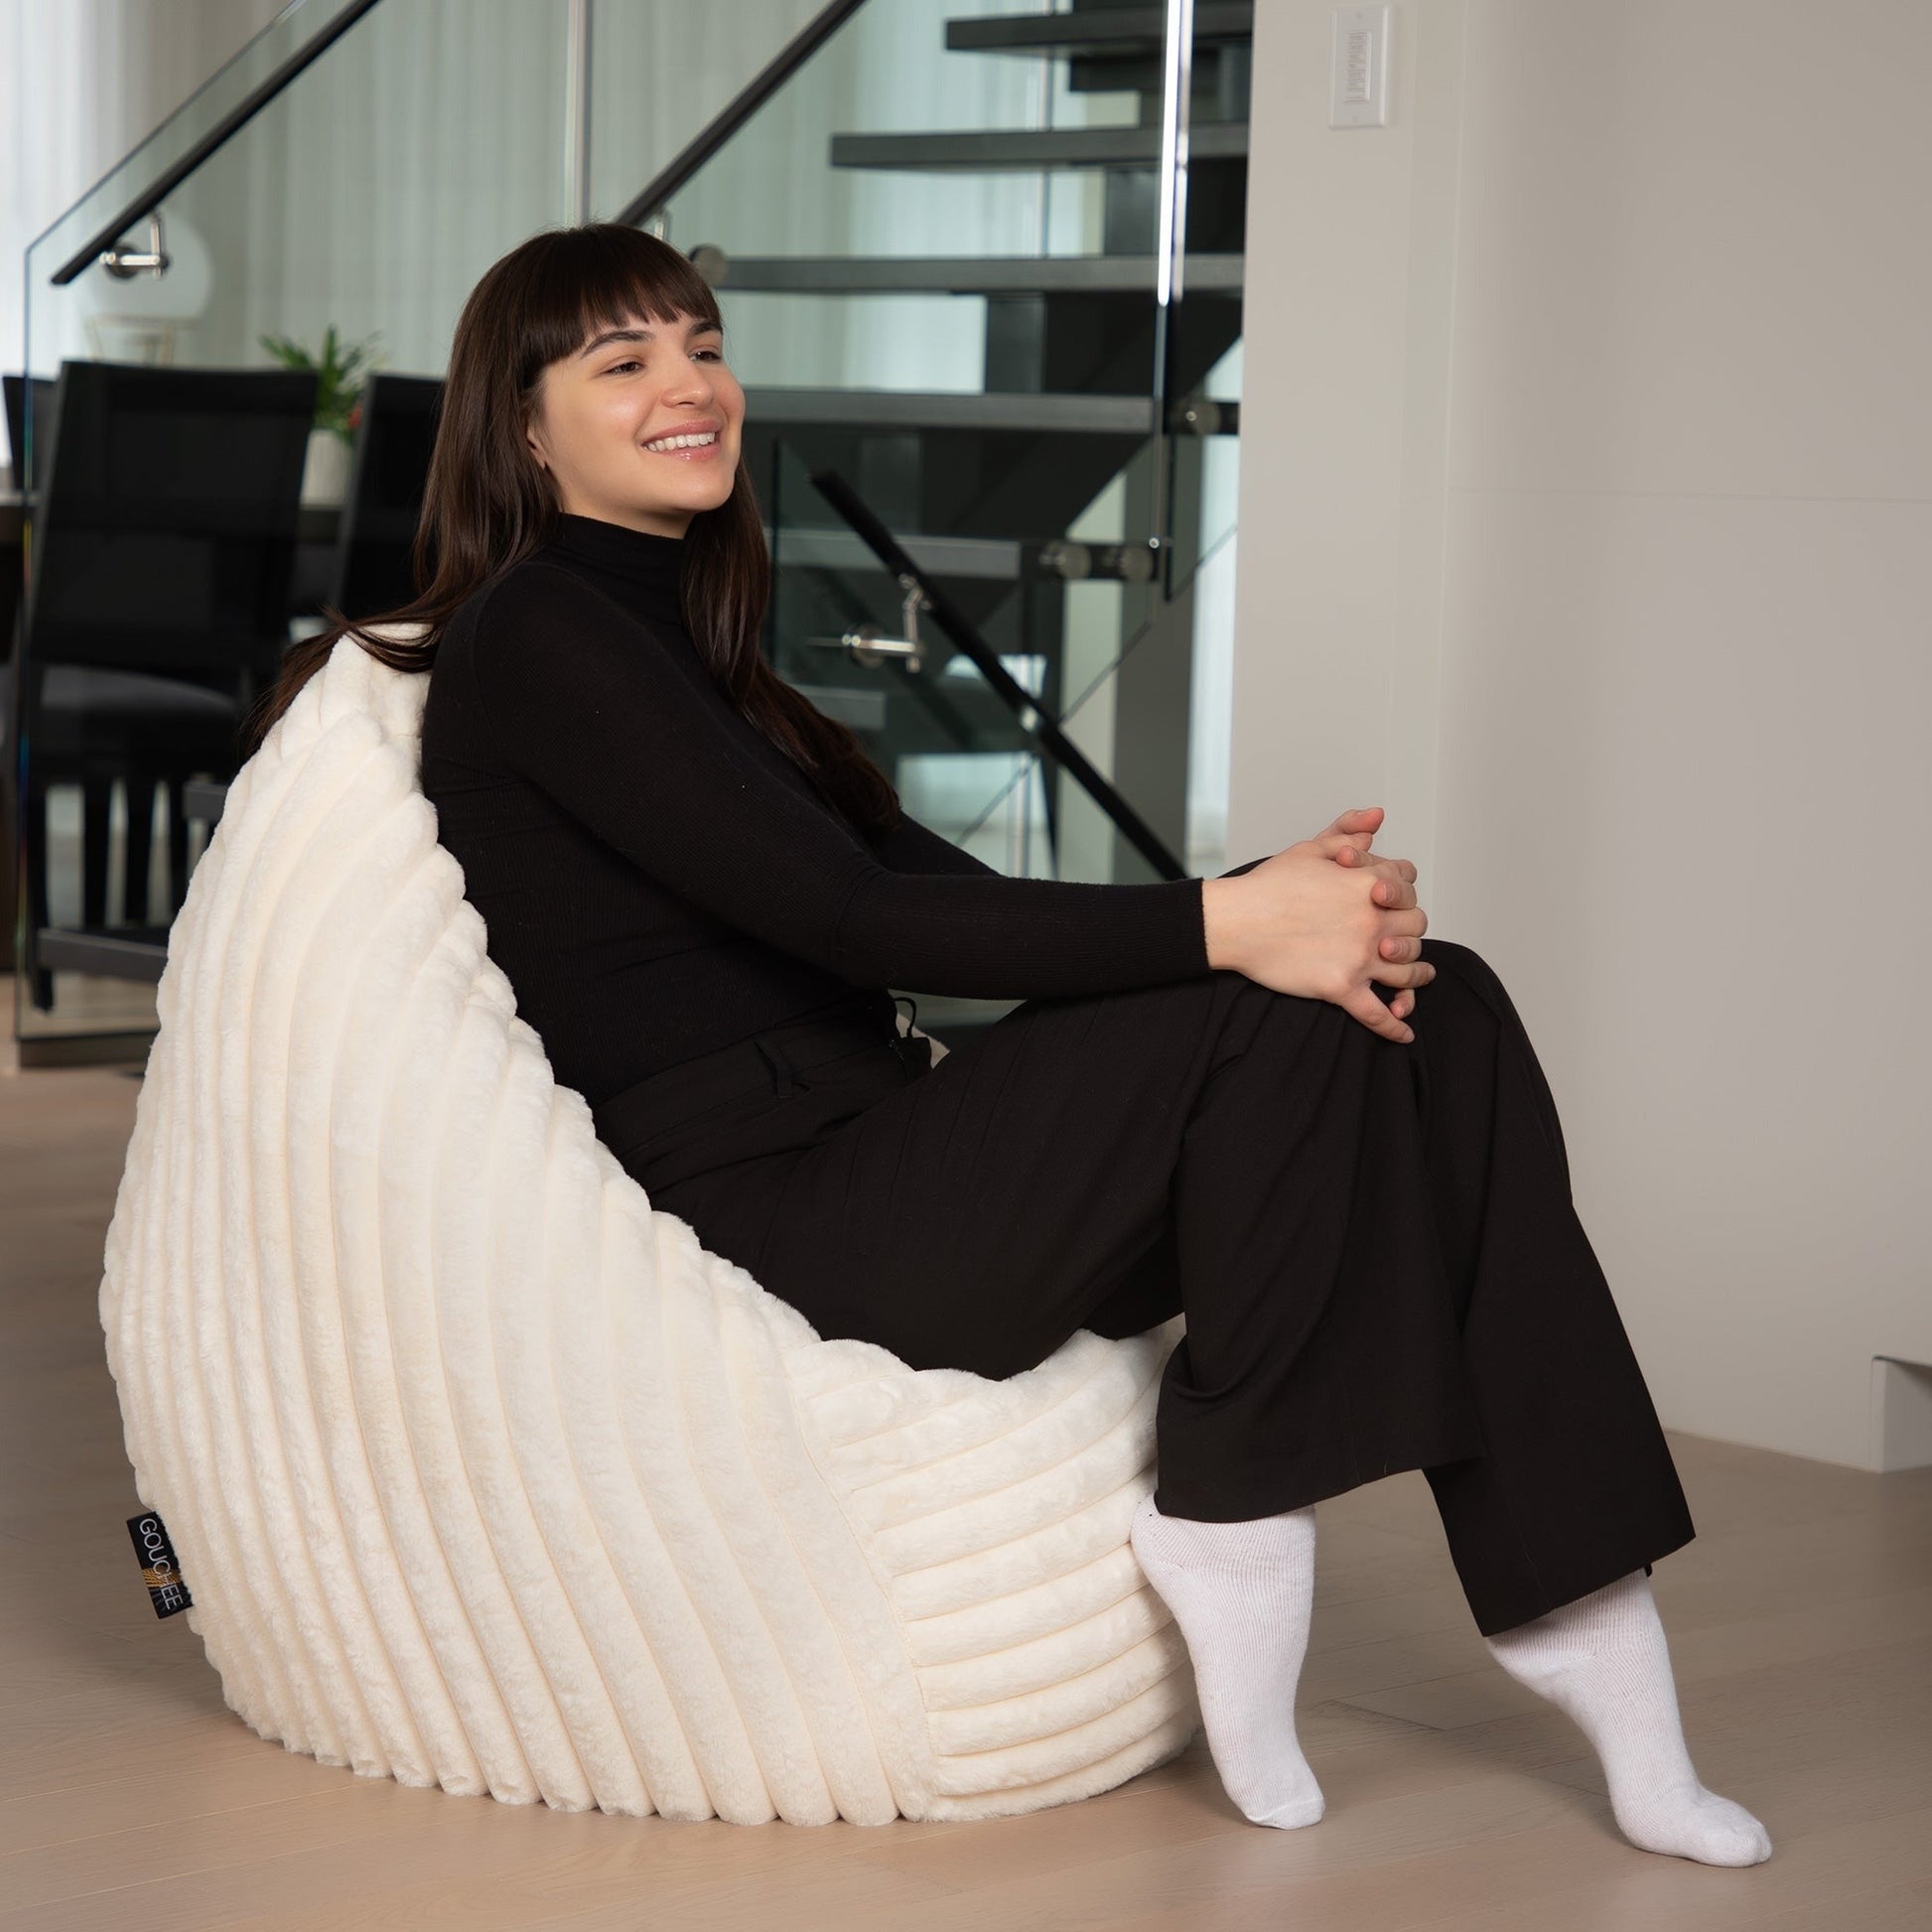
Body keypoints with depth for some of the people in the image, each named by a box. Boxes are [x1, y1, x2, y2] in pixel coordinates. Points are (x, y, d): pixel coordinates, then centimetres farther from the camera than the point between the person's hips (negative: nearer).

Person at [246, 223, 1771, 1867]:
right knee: (1282, 1018, -23)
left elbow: (953, 897, 9)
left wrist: (1272, 896, -8)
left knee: (1437, 1010, -7)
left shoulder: (685, 649, 22)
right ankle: (1231, 1527, -10)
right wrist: (1225, 927, -22)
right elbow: (846, 915, -18)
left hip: (867, 1190, 9)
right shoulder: (533, 637, -6)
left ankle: (1577, 1598, -12)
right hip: (754, 1228, -8)